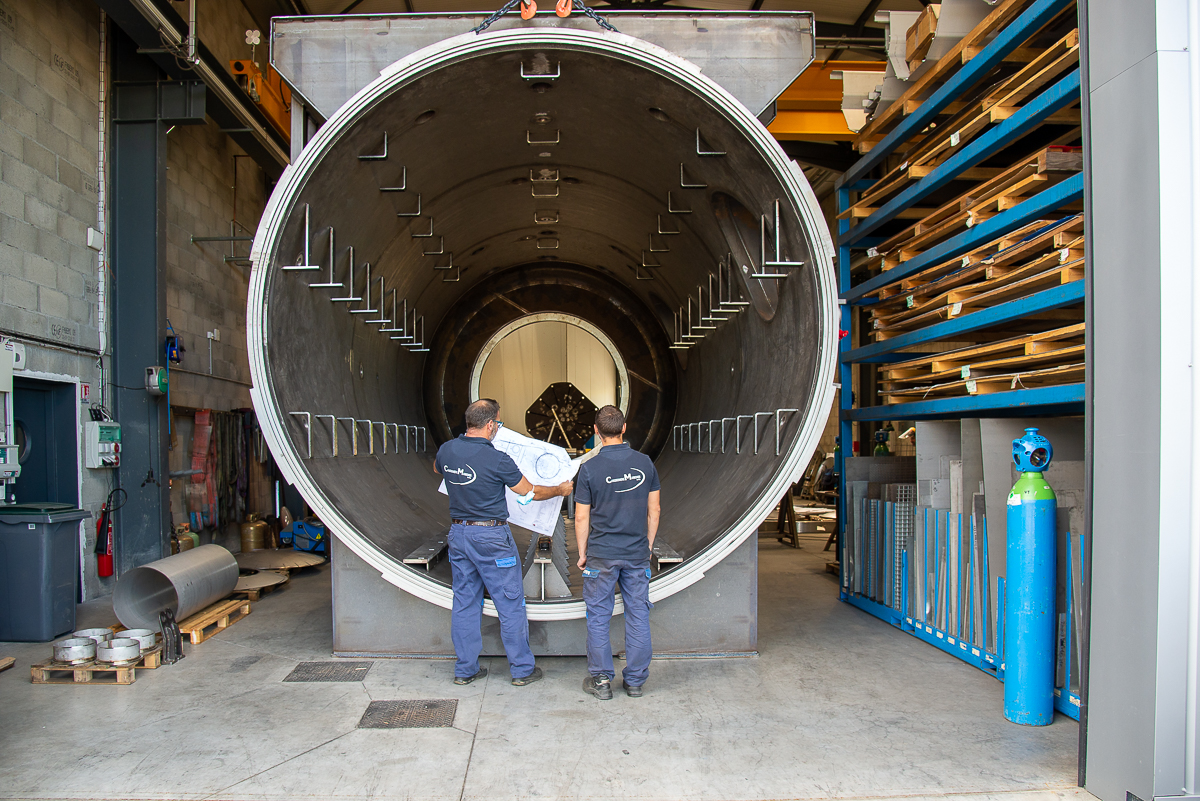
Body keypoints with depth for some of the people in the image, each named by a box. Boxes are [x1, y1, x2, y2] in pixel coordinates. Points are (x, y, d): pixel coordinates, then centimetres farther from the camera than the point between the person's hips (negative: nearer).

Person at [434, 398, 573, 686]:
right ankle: (522, 669, 15)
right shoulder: (497, 459, -19)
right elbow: (530, 492, -8)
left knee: (464, 602, 13)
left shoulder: (447, 450, -2)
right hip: (491, 536, -6)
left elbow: (437, 469, 24)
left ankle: (465, 669, 21)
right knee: (510, 603, 6)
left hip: (458, 533, 6)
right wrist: (560, 490, 8)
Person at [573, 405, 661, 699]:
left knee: (598, 617, 8)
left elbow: (581, 518, -6)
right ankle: (635, 681, 17)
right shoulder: (644, 463, -1)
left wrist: (582, 553, 6)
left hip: (601, 554, -3)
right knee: (638, 615, 9)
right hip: (638, 553, 3)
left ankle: (601, 680, 14)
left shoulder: (590, 468, -11)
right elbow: (653, 511, 5)